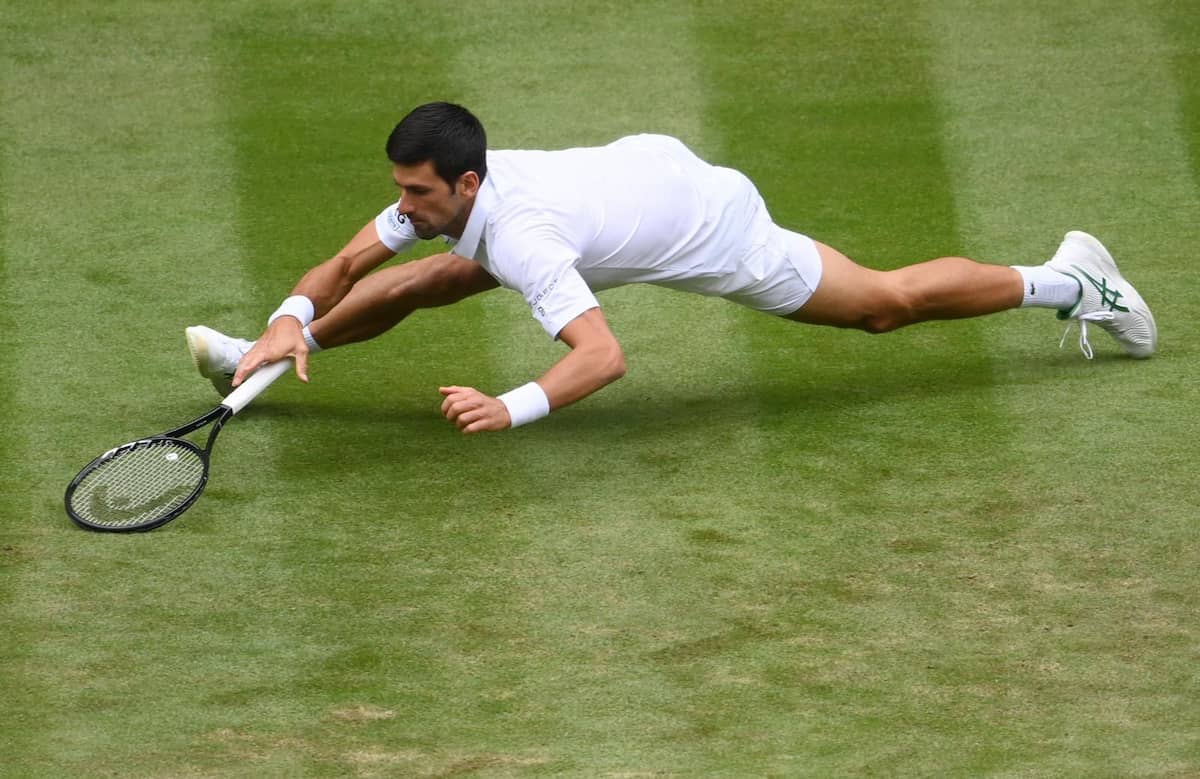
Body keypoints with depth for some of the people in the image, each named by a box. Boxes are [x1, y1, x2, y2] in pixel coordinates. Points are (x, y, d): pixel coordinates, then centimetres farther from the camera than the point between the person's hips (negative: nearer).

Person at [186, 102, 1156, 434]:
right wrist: (292, 322, -26)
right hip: (648, 161, 7)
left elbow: (605, 356, -50)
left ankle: (1062, 279, 26)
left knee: (889, 302, 8)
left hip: (709, 225, -7)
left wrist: (513, 409, -62)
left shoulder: (520, 236, -41)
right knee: (432, 278, 1)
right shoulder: (443, 193, -19)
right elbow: (344, 264, -8)